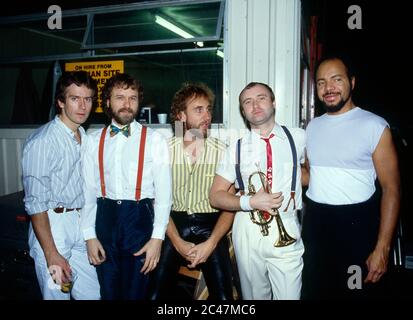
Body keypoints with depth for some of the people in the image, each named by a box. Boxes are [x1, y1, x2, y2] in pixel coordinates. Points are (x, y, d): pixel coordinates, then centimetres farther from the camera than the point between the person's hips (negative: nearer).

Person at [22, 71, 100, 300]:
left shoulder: (84, 137, 8)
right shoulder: (42, 142, -15)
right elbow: (35, 203, -16)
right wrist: (52, 254, -16)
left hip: (81, 224, 7)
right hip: (52, 227, -6)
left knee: (92, 294, 12)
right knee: (56, 295, 7)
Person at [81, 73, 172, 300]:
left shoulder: (154, 140, -6)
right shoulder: (94, 141, 5)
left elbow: (163, 191, -7)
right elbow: (88, 190, 6)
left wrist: (157, 238, -11)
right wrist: (89, 235, 1)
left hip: (140, 220, -2)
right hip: (105, 219, 3)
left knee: (135, 291, 11)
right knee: (107, 290, 18)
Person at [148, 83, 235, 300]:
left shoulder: (221, 151, -5)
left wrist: (210, 243, -13)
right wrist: (178, 242, -11)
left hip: (210, 226, 0)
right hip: (173, 225, 1)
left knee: (223, 295, -1)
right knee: (156, 294, 0)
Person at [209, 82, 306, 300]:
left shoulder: (299, 138, 2)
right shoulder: (236, 148, 1)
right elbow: (215, 196, 1)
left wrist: (293, 177, 2)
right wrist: (250, 202, -14)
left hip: (286, 233, 0)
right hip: (248, 232, 1)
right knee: (254, 296, 15)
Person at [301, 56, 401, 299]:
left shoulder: (375, 126, -9)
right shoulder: (313, 126, 8)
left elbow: (392, 189, -9)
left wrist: (382, 249, -14)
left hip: (356, 223, -5)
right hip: (314, 222, 5)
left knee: (356, 292, 11)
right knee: (313, 292, 18)